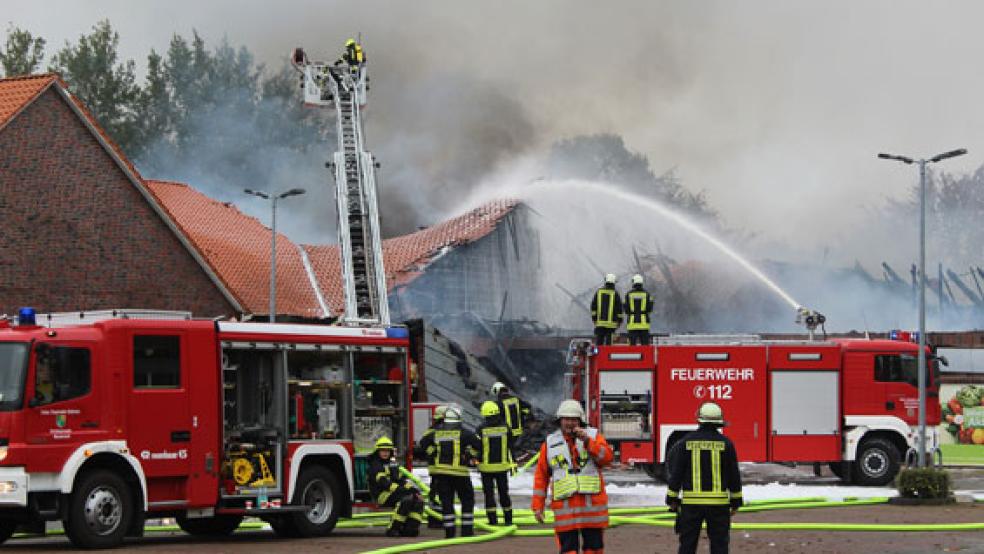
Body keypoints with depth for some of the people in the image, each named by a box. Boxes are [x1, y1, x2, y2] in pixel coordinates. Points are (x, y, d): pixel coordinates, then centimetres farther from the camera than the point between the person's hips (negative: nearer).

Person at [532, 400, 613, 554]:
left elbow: (607, 457, -13)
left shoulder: (593, 436, 3)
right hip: (565, 509, 0)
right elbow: (541, 476, 8)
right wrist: (537, 506, 3)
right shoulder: (550, 444, 5)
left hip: (592, 505, 0)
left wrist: (587, 440, -22)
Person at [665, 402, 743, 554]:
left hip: (691, 502, 0)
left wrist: (672, 499, 7)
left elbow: (676, 473, 0)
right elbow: (734, 475, 1)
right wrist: (736, 501, 10)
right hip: (718, 502, 0)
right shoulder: (726, 443, -1)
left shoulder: (686, 441, -1)